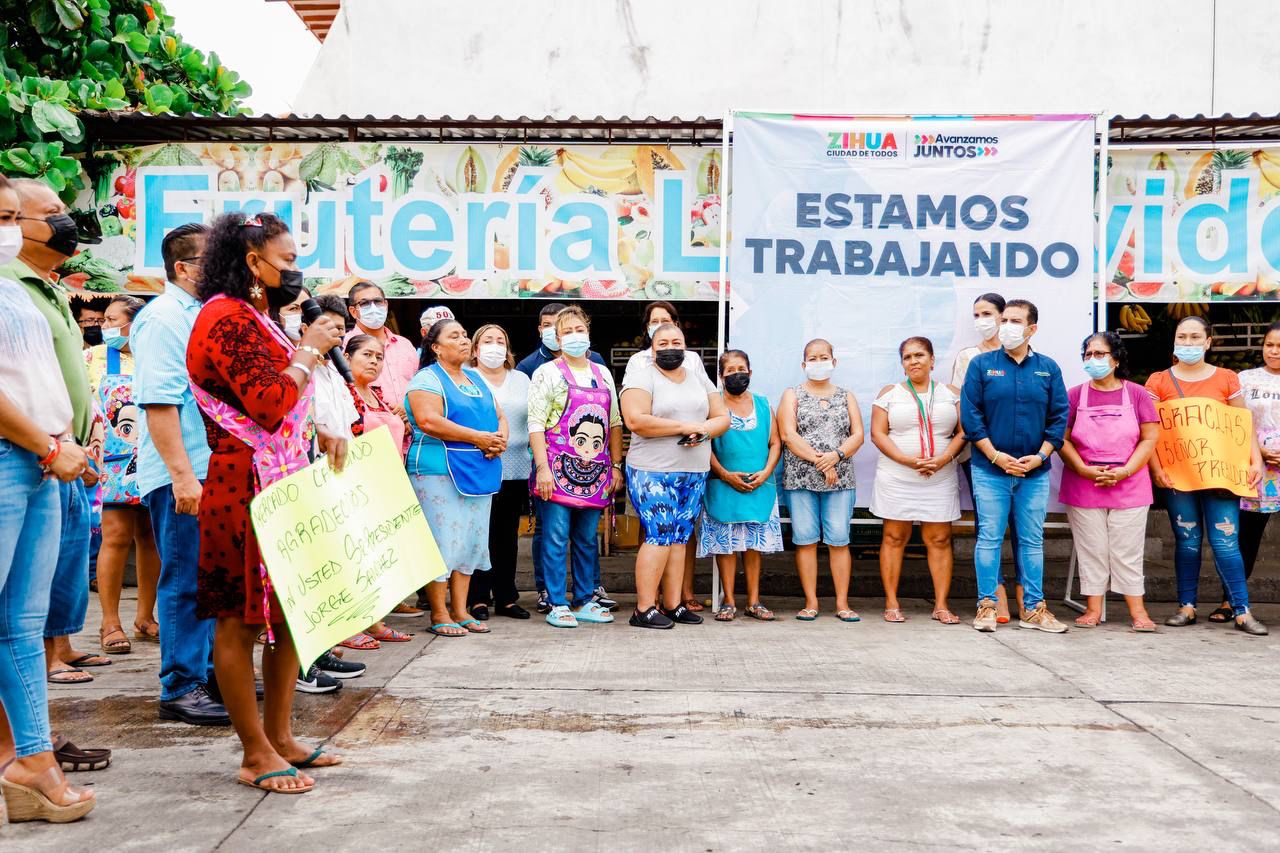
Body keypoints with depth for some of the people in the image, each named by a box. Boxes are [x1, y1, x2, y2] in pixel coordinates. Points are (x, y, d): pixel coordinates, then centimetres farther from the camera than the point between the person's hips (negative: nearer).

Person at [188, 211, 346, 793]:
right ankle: (257, 756, 6)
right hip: (243, 488, -10)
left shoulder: (254, 319, 19)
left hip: (282, 483, 10)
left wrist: (324, 434, 8)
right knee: (239, 619, -1)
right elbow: (269, 405, -22)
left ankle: (280, 738, 23)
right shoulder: (227, 318, -13)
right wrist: (309, 350, -10)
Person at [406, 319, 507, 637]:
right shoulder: (428, 378, -5)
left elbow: (499, 416, 19)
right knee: (443, 541, -6)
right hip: (439, 471, -8)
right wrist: (479, 437, -18)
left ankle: (460, 611, 17)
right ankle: (439, 614, 3)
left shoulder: (476, 378, 19)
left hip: (479, 472, 8)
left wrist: (500, 438, -5)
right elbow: (428, 421, -20)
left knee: (470, 541, 9)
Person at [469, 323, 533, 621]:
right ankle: (477, 599, 4)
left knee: (507, 535, 9)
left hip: (515, 470, 4)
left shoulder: (521, 379, 17)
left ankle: (506, 597, 16)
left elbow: (534, 418, 20)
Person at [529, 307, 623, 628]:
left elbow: (615, 423, 17)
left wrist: (616, 466, 10)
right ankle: (557, 605, 4)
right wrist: (542, 467, -15)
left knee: (587, 540, 10)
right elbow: (535, 424, -6)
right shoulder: (547, 373, 1)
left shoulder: (602, 374, 16)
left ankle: (585, 601, 19)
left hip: (595, 472, 5)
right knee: (556, 538, -3)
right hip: (558, 469, -5)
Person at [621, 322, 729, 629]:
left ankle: (673, 605, 12)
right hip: (653, 473, -6)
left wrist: (702, 430, -10)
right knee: (660, 535, -11)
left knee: (679, 538, 7)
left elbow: (722, 417, 13)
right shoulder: (642, 378, -4)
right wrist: (684, 426, -16)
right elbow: (636, 421, -19)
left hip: (695, 474, 6)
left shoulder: (699, 379, 16)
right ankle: (644, 610, -6)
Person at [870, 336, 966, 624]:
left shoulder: (952, 394, 9)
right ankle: (892, 603, 7)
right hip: (896, 479, -1)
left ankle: (941, 605, 6)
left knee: (940, 539, 1)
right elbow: (878, 434, -2)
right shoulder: (889, 393, 5)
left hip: (940, 479, 1)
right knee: (894, 538, 1)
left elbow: (962, 432, 4)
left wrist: (943, 459, -14)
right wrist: (908, 460, -14)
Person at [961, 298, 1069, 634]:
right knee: (989, 538, 1)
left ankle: (1033, 609, 16)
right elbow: (970, 414, -4)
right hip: (990, 470, -2)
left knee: (1033, 541, 8)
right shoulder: (981, 364, 1)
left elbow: (1059, 417, 5)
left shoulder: (1048, 368, 7)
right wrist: (995, 456, -11)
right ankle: (987, 606, 8)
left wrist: (1041, 456, -7)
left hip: (1035, 472, 2)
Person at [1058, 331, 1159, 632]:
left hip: (1129, 487, -1)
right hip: (1083, 487, 1)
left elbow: (1149, 439, 0)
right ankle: (1093, 609, 11)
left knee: (1128, 550, 2)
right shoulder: (1075, 395, 4)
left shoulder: (1136, 393, 2)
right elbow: (1063, 439, 1)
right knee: (1091, 549, 4)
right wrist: (1085, 470, -13)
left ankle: (1137, 610, 8)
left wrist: (1124, 472, -12)